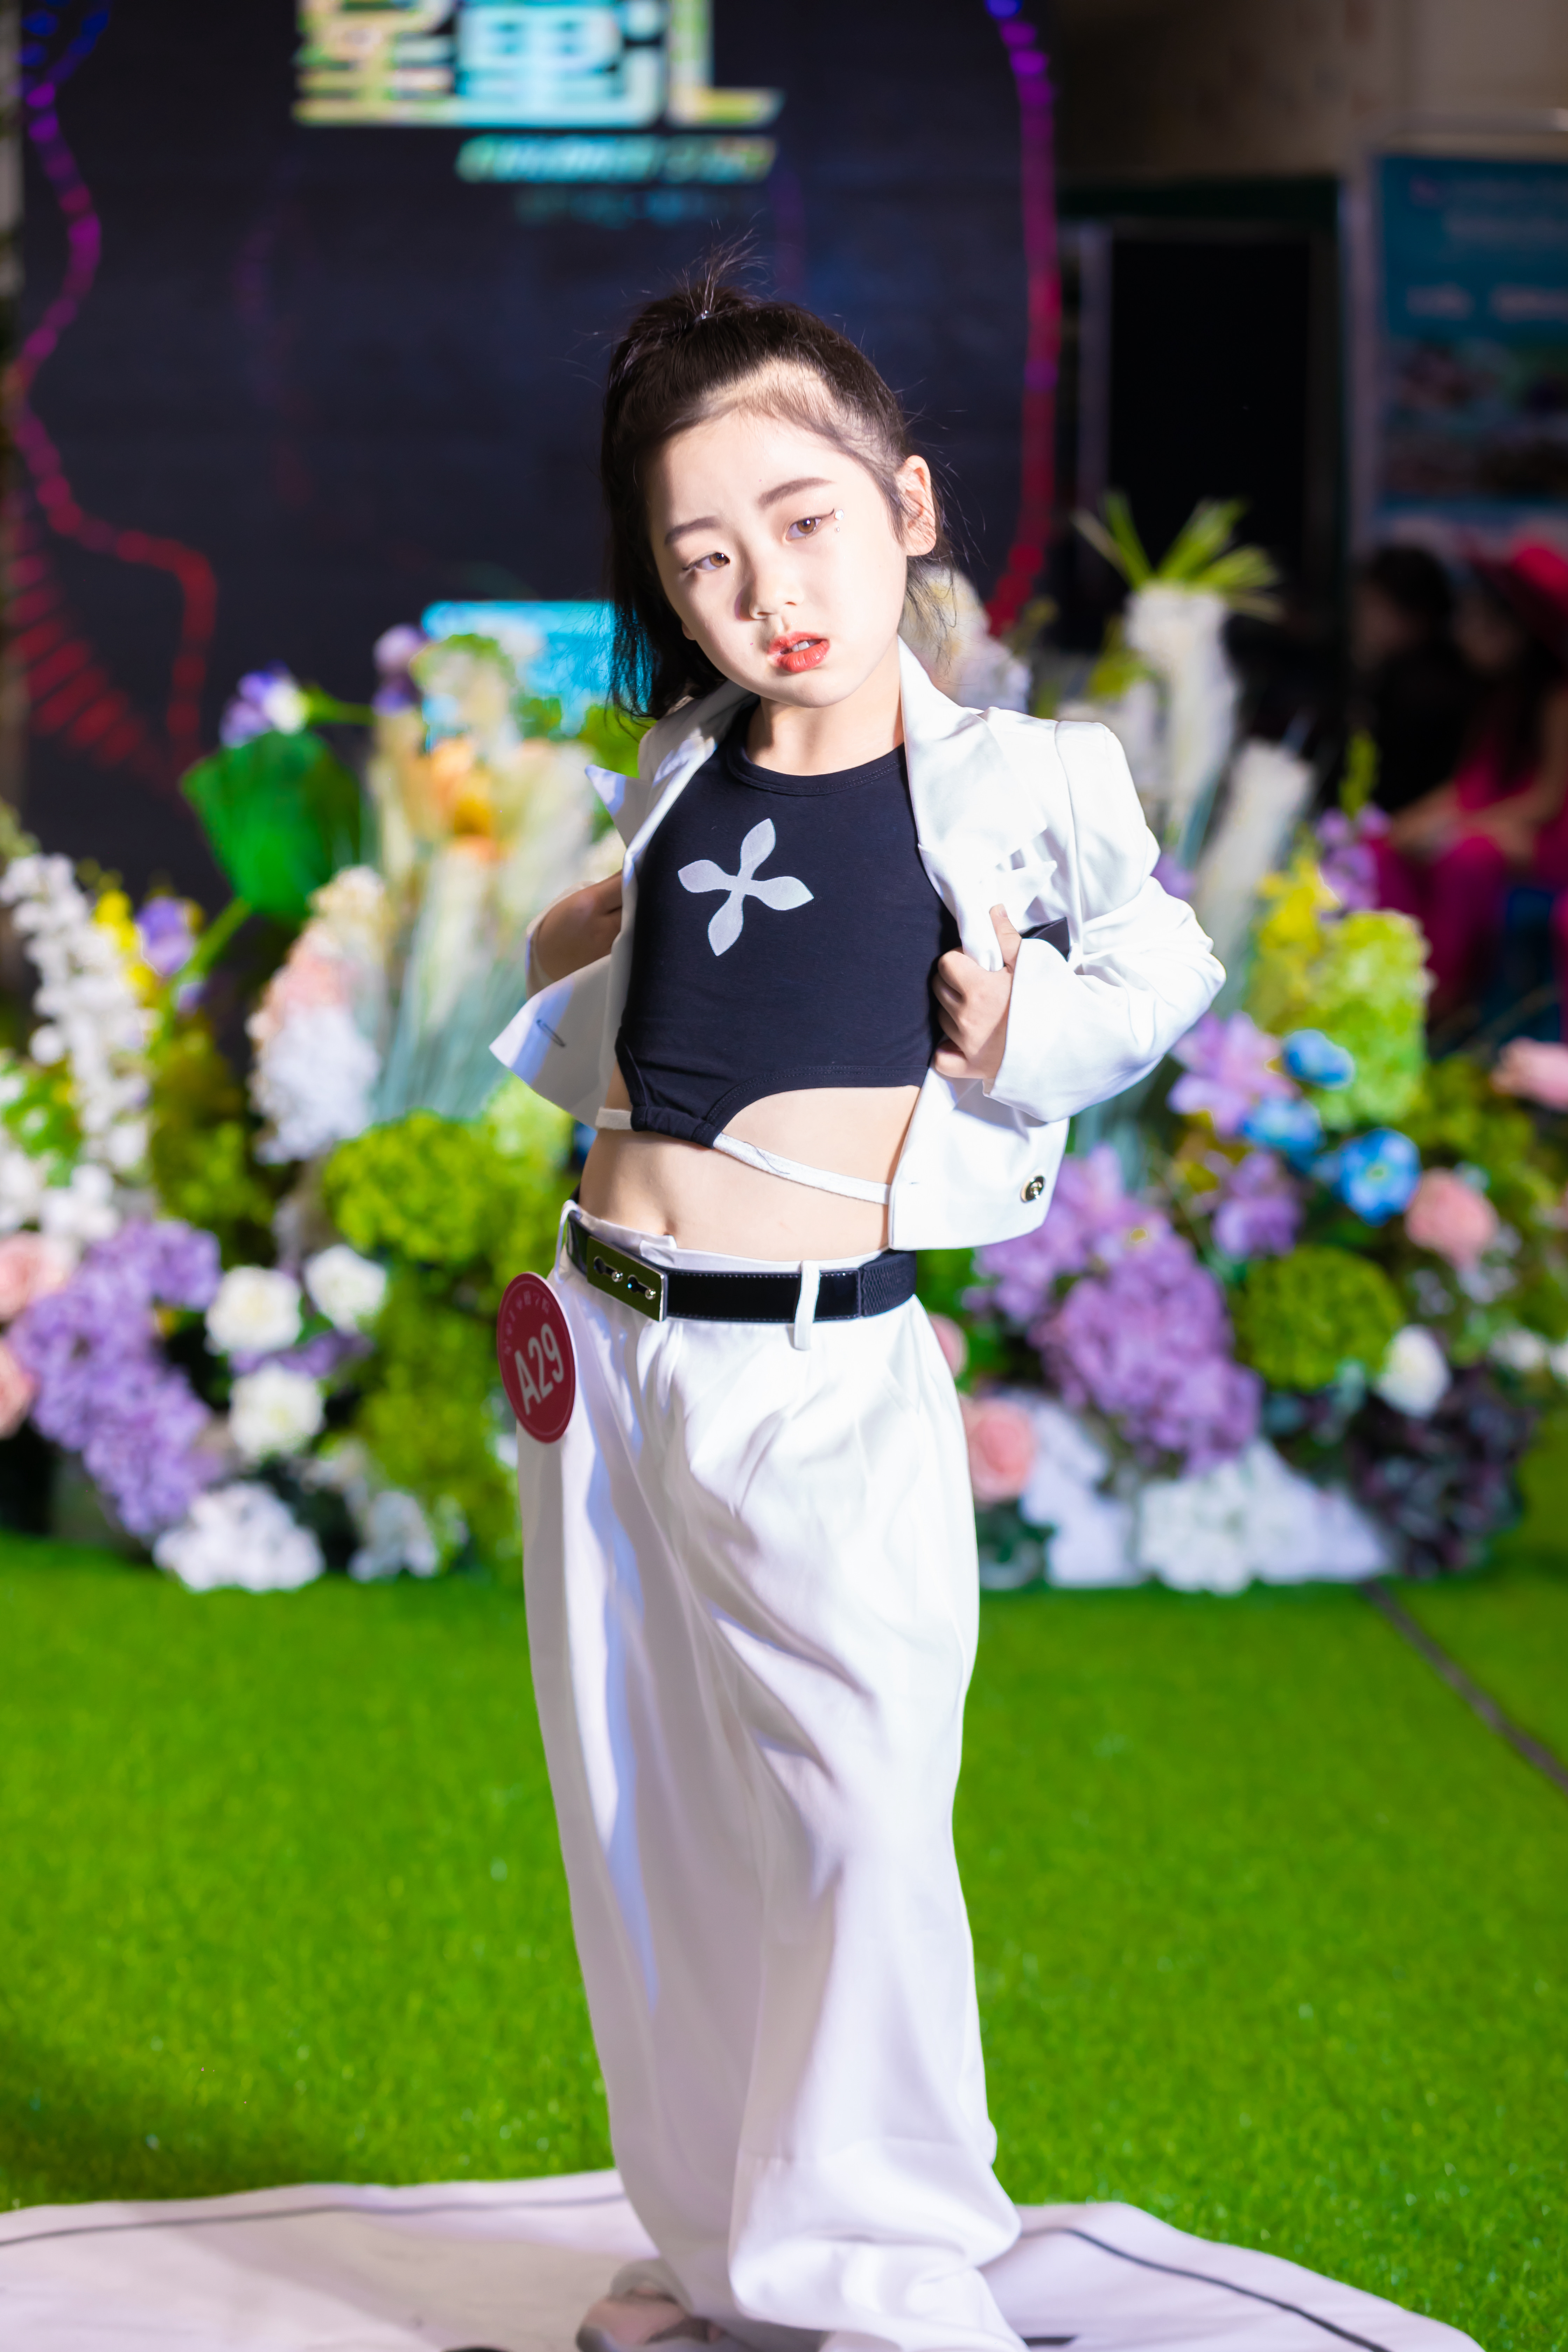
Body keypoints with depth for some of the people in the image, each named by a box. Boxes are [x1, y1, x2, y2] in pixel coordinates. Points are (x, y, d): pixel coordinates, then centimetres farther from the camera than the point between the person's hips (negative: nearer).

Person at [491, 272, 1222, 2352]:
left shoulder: (1005, 786, -5)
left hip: (826, 1376, -5)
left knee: (858, 1814, -9)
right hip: (609, 1346, 6)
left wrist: (1017, 1044, -12)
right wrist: (564, 958, 6)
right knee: (645, 1826, 11)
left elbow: (1158, 968, 1)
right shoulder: (681, 778, 11)